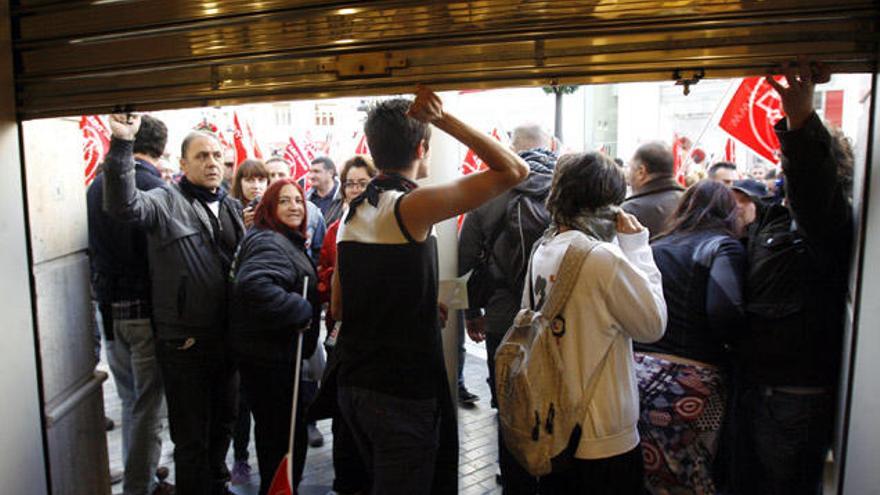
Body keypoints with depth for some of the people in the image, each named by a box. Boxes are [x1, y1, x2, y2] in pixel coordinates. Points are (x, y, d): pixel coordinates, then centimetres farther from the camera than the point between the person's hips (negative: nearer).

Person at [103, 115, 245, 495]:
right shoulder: (166, 201, -9)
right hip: (185, 342, -6)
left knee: (223, 421, 23)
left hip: (226, 337, 7)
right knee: (191, 435, 8)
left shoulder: (232, 207, 12)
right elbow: (123, 204, -29)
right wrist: (121, 144, -38)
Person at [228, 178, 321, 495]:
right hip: (270, 354, -11)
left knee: (272, 430, 23)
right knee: (288, 436, -1)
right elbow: (255, 284, -37)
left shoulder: (287, 242, 16)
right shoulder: (270, 243, -18)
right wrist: (300, 311, -27)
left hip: (273, 352, 11)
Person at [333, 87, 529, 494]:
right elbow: (514, 170, -19)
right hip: (403, 391, -8)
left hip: (353, 384, 8)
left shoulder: (353, 211, 6)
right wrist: (443, 118, -18)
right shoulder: (413, 205, -17)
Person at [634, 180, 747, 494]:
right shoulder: (724, 246, -1)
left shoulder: (656, 246, 14)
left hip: (635, 372, 5)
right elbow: (724, 309, -18)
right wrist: (733, 342, 1)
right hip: (689, 385, -4)